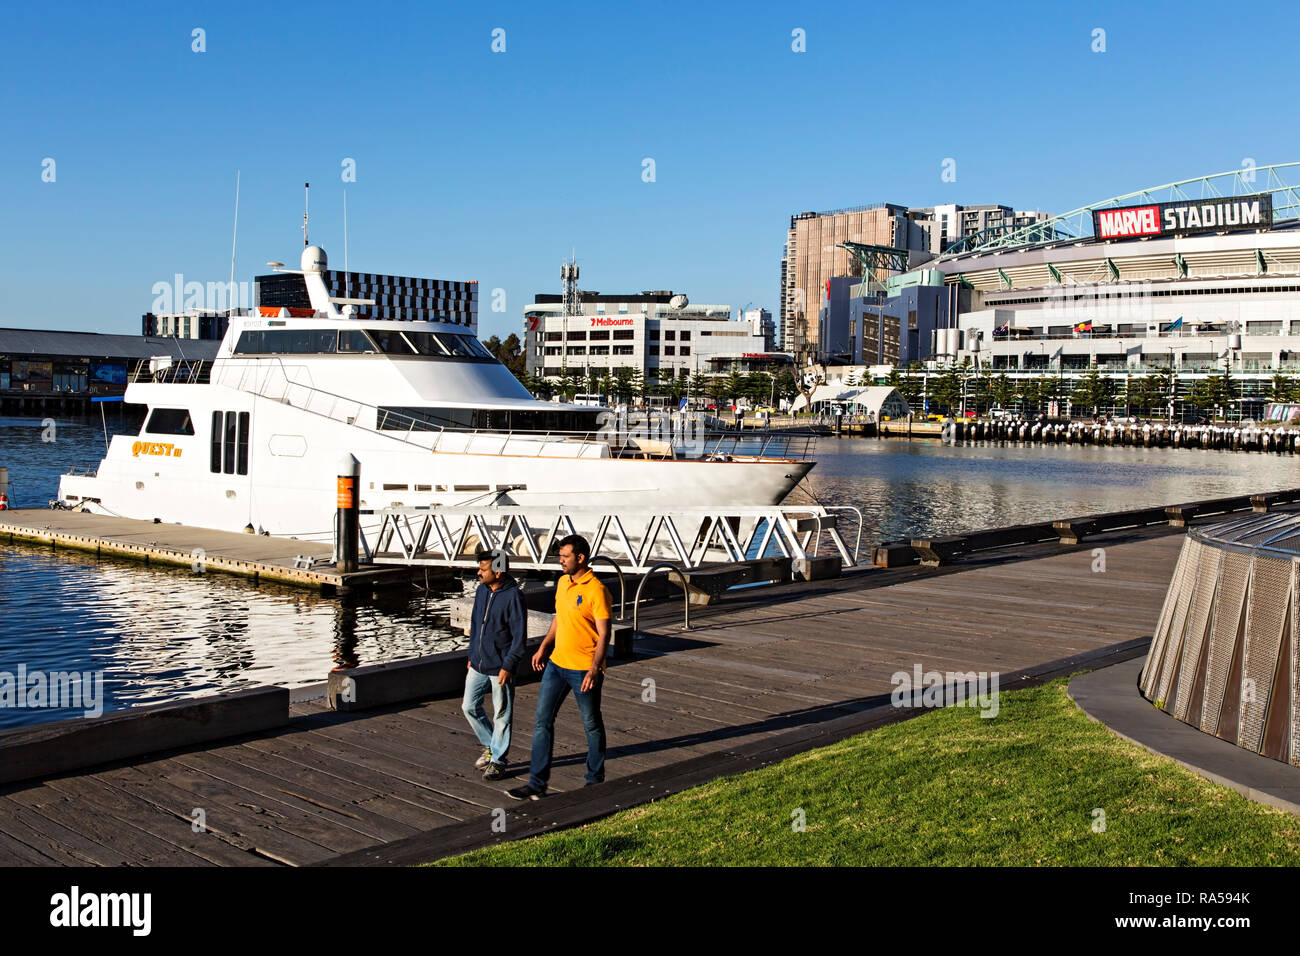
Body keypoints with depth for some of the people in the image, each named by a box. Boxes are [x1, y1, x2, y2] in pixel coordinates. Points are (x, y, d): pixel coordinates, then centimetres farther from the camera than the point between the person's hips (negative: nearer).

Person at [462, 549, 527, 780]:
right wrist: (471, 655, 18)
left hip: (500, 667, -7)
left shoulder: (513, 596, -17)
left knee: (501, 715, 4)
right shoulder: (481, 591, 5)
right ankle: (490, 746, 31)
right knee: (469, 707, 13)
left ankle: (497, 759, 18)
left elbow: (520, 635, -17)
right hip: (478, 664, 8)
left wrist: (508, 666, -18)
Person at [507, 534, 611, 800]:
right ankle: (537, 784, 10)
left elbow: (603, 635, -19)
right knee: (542, 721, 5)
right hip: (557, 664, 8)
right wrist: (543, 647, 19)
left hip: (584, 670, -7)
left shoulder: (596, 590, -17)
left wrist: (594, 670, -26)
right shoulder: (562, 583, 7)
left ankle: (595, 781, 25)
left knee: (592, 726, 9)